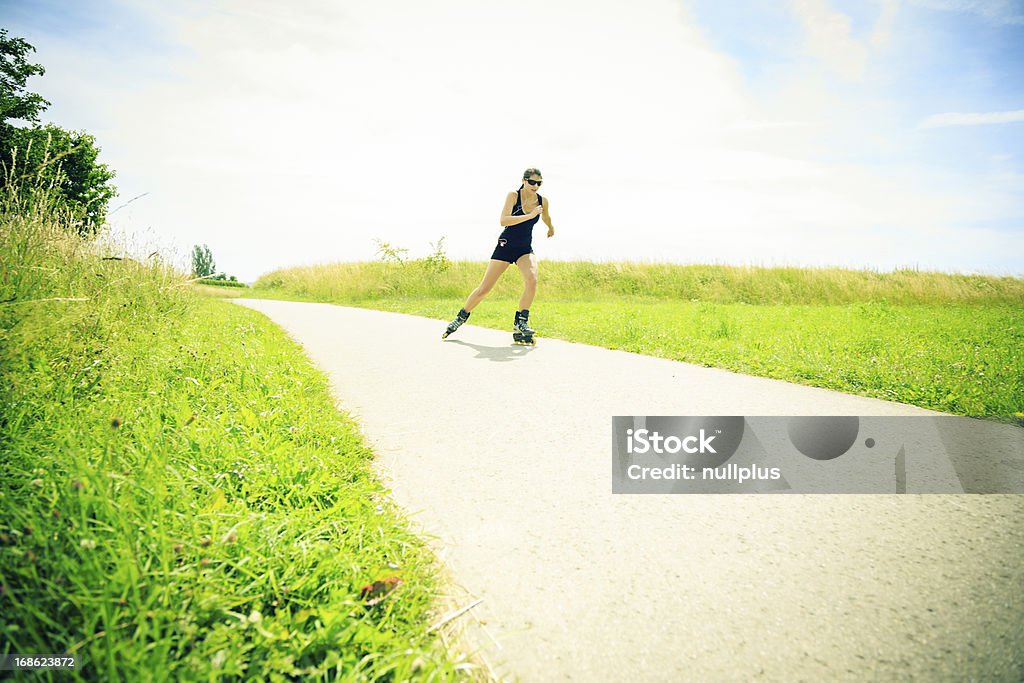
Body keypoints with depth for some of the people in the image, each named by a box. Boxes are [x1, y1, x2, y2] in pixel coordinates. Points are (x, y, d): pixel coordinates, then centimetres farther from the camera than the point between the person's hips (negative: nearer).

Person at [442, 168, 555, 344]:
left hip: (526, 249, 3)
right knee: (484, 288, 0)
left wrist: (550, 228, 44)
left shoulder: (543, 201, 1)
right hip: (506, 245, -3)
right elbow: (503, 220, -26)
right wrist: (529, 215, -30)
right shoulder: (513, 196, -11)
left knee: (532, 280, -28)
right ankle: (461, 318, 21)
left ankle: (520, 323, -16)